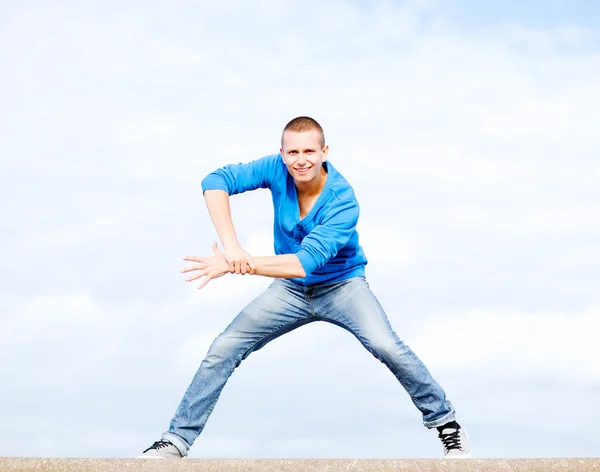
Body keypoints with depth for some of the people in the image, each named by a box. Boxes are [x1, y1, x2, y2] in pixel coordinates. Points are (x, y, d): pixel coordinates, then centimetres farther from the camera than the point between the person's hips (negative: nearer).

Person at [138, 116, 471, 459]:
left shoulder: (342, 201, -29)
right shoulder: (277, 170, -18)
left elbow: (306, 262, -38)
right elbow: (216, 182, -27)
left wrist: (235, 264, -46)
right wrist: (230, 245, -42)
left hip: (342, 285, -4)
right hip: (290, 290, 4)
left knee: (388, 347, -26)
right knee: (223, 350, -7)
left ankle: (445, 422, -7)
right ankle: (177, 440, 2)